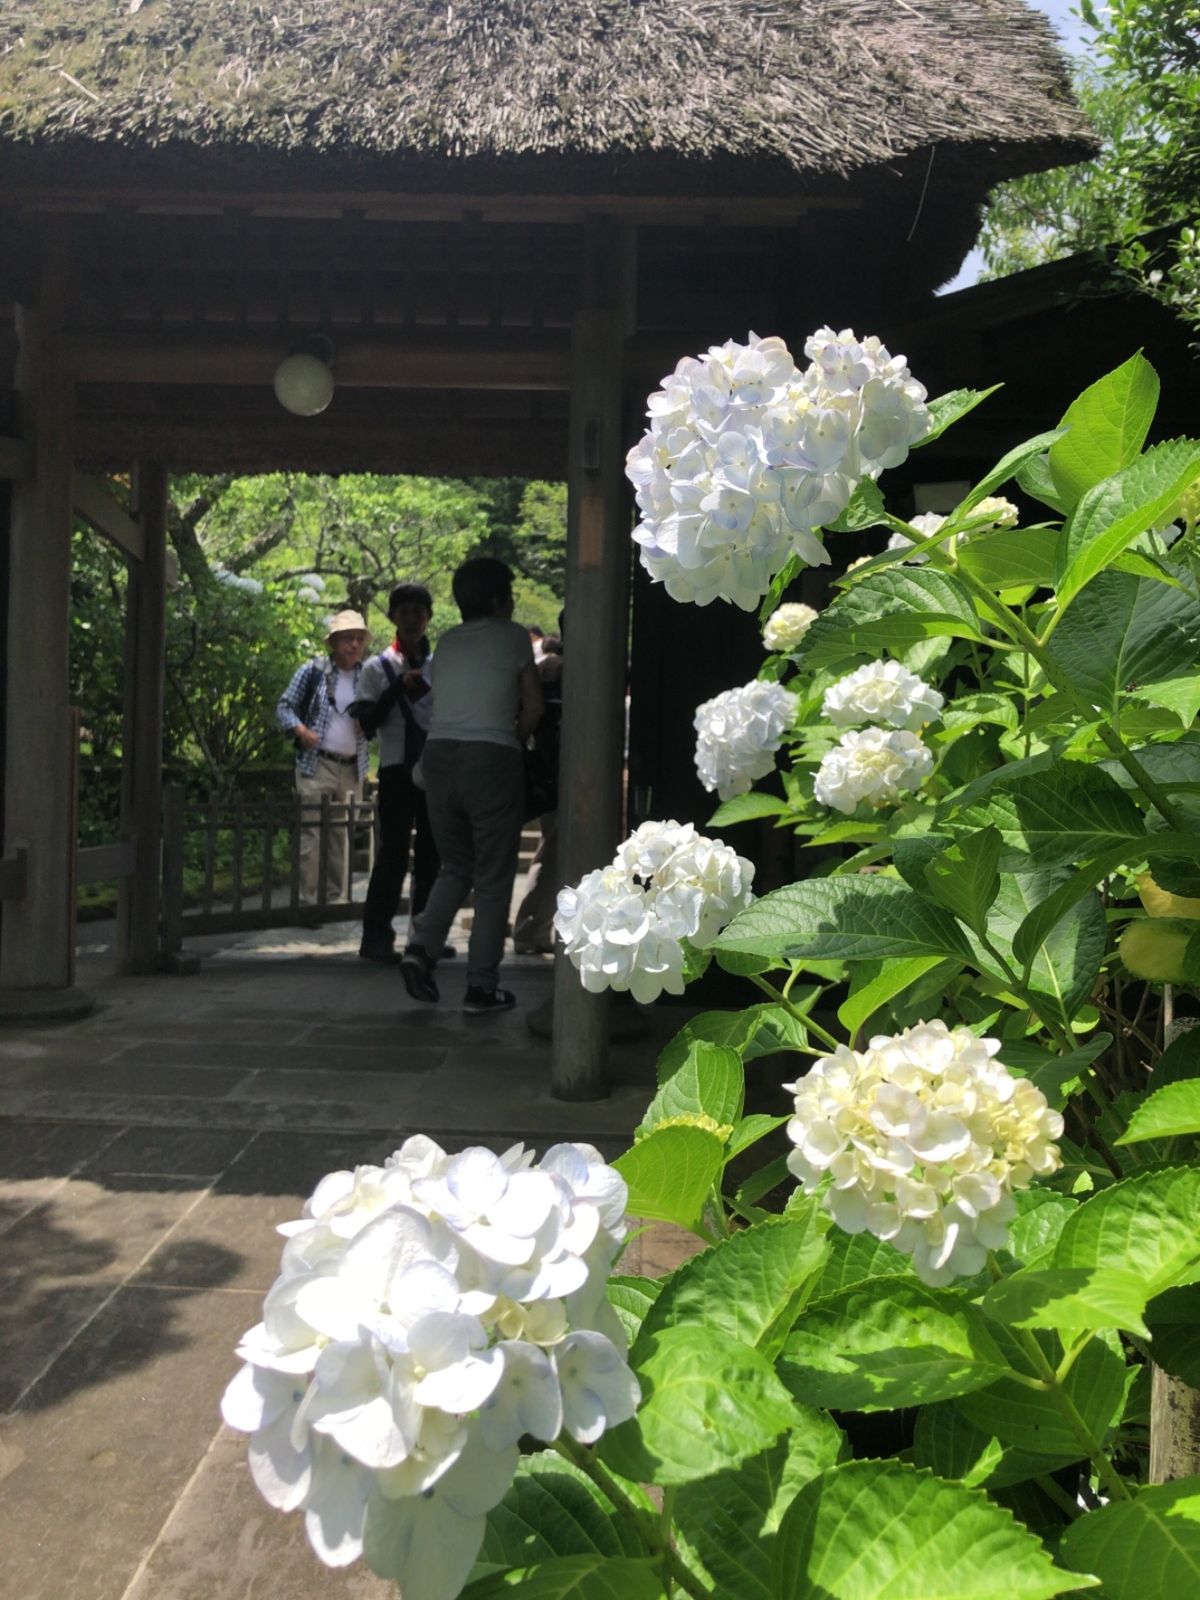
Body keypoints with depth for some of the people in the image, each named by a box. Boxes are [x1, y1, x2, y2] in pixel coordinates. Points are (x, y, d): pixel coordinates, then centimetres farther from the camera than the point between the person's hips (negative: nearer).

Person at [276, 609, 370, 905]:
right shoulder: (312, 671, 0)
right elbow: (284, 706, 4)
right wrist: (299, 729, -15)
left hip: (353, 769, 4)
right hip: (316, 764, -4)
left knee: (343, 834, 9)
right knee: (312, 831, -8)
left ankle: (336, 897, 18)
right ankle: (308, 898, -5)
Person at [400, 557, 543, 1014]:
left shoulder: (446, 643, 17)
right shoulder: (512, 636, 3)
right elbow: (533, 705, 3)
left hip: (439, 754, 5)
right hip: (491, 758, -5)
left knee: (456, 867, 19)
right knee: (493, 878, 2)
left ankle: (421, 947, -2)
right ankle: (481, 986, 3)